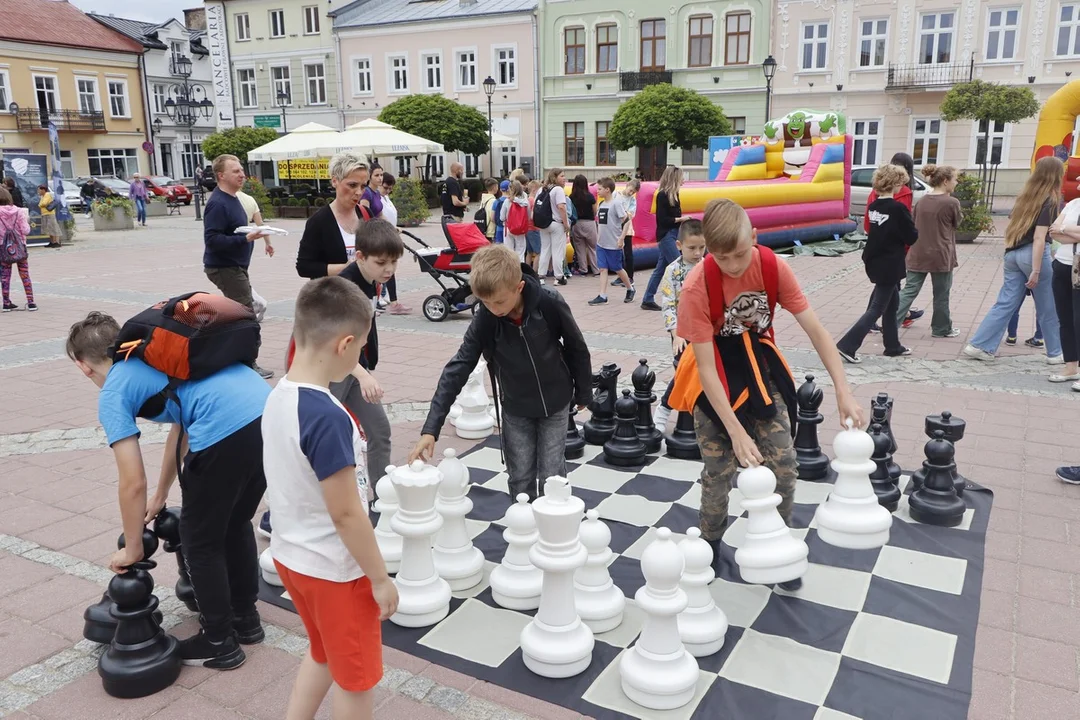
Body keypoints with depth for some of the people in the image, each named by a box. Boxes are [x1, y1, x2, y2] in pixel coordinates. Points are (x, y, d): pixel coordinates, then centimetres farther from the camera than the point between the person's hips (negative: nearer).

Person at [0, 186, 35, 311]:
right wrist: (27, 221, 8)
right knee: (25, 275, 6)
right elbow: (25, 231, -8)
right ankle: (31, 302, 3)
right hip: (19, 247, 1)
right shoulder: (19, 212, -6)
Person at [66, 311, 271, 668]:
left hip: (226, 431, -8)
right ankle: (246, 618, 43)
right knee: (235, 524, 29)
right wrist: (160, 497, 50)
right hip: (268, 412, 8)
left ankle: (219, 643, 30)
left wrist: (132, 550, 21)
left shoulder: (113, 394, 10)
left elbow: (133, 484, 6)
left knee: (200, 542, 17)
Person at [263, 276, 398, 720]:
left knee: (323, 653, 28)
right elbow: (346, 514, -25)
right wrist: (381, 578, -14)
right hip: (334, 568, -8)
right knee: (355, 677, 14)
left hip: (291, 555, 8)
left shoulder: (278, 397, -3)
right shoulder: (328, 417, -30)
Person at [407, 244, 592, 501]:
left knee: (552, 475, 4)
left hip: (555, 403, -1)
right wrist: (431, 428, -28)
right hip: (515, 408, 2)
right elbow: (457, 368, -22)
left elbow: (576, 348, -9)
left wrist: (583, 393, 4)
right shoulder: (484, 320, -21)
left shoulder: (550, 304, -26)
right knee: (520, 478, 8)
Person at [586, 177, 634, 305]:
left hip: (613, 244, -7)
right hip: (601, 243, 7)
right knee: (603, 269, 2)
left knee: (617, 269, 6)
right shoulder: (602, 203, 10)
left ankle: (630, 289, 27)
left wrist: (621, 238, -20)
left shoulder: (616, 203, -13)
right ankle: (602, 296, 2)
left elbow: (626, 220, -16)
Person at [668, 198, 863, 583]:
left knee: (784, 464, -2)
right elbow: (706, 368, -25)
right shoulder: (697, 287, -26)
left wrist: (843, 391, -21)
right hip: (715, 377, -3)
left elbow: (815, 329, -13)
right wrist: (736, 431, -28)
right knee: (720, 469, -2)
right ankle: (710, 544, 24)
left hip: (760, 367, 3)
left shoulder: (773, 267, -17)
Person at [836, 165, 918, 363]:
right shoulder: (898, 208, -18)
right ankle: (847, 345, -9)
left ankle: (892, 346, 29)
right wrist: (913, 229, 8)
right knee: (877, 308, -2)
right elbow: (911, 237, -11)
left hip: (875, 262, 8)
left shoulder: (873, 206, 3)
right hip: (890, 266, -8)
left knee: (892, 303, 20)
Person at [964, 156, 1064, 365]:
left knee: (1005, 303, 8)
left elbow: (1010, 226, 15)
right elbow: (1039, 238, -16)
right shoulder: (1050, 201, -10)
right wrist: (1036, 271, -18)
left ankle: (978, 346, 2)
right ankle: (1056, 353, 19)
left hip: (1012, 254, 7)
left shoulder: (1025, 196, 12)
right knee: (1048, 308, 7)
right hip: (1033, 254, -7)